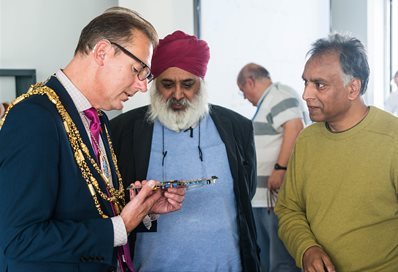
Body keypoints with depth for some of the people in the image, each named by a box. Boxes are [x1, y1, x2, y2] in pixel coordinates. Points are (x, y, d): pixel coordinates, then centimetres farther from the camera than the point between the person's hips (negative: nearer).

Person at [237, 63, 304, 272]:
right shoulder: (269, 100, 22)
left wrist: (280, 168, -27)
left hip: (278, 196, -11)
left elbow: (294, 127, -24)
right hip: (262, 197, 11)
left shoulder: (279, 94, -9)